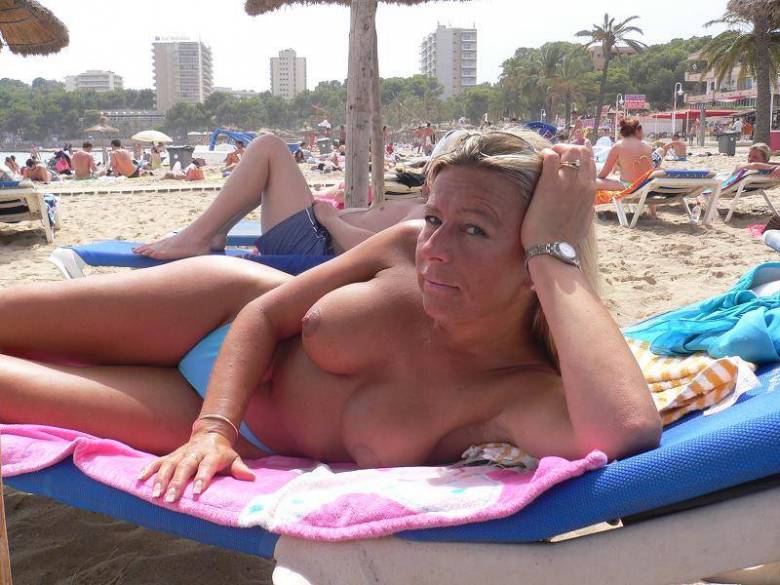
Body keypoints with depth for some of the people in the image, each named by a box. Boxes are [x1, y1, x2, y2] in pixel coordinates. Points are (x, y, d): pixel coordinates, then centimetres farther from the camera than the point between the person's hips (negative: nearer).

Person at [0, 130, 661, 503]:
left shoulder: (526, 394, -30)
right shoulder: (410, 247, -20)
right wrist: (214, 428, -23)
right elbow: (265, 313, -9)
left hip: (257, 439, -2)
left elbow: (629, 431, -53)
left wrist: (557, 255, -46)